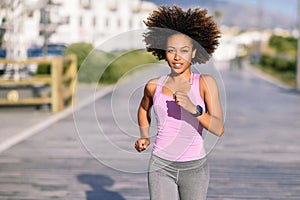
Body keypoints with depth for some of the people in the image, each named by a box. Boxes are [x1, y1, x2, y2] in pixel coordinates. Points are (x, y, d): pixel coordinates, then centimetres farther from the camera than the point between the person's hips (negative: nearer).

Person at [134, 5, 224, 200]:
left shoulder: (206, 82, -9)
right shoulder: (154, 85, -1)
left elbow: (219, 129, -17)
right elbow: (144, 109, 22)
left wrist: (193, 108, -32)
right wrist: (144, 137, 5)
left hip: (194, 168, -1)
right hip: (162, 166, 1)